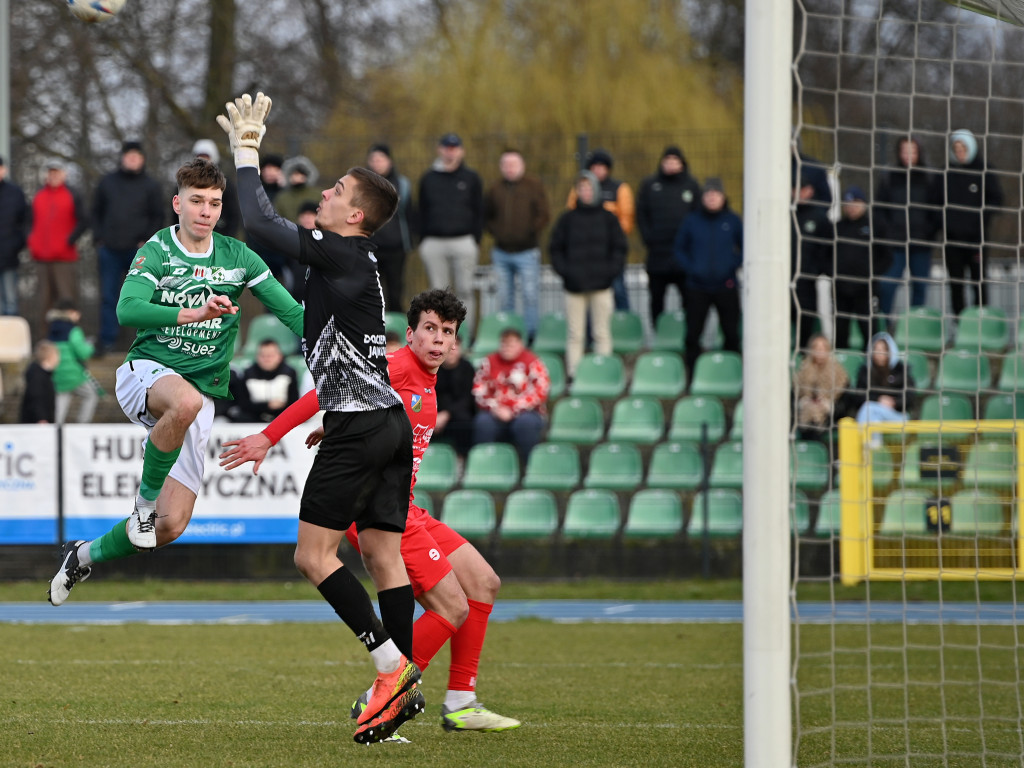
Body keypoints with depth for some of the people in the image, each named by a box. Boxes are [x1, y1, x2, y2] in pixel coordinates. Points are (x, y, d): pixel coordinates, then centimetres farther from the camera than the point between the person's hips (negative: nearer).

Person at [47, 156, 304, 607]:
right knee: (186, 401, -43)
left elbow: (290, 312, 9)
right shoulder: (156, 252, -4)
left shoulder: (237, 258, 5)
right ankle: (145, 495, -20)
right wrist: (191, 314, -35)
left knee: (171, 525, -5)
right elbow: (127, 311, -21)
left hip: (203, 391, 4)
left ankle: (86, 555, 24)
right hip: (145, 374, -4)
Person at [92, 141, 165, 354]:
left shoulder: (150, 185, 4)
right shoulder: (108, 182, 10)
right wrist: (98, 237, 4)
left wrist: (146, 241, -6)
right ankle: (107, 339, 5)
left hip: (138, 249, -2)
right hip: (110, 249, 2)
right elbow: (96, 211, 15)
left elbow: (158, 216, 5)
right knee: (108, 296, 2)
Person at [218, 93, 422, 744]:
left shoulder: (341, 254, -11)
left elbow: (260, 222, -15)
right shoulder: (359, 261, 15)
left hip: (360, 424, -9)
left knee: (314, 554, -7)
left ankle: (393, 664, -13)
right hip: (389, 421, 9)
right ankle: (402, 687, 1)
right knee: (382, 553, 6)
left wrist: (247, 151, -6)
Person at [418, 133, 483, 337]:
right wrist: (422, 241, 6)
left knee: (465, 290, -3)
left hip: (463, 242, -2)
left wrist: (476, 241, -2)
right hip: (434, 242, 2)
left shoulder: (471, 178, 7)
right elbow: (422, 213, 13)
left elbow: (478, 213, 6)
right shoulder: (428, 179, 11)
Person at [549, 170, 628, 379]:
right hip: (574, 286, 0)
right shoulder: (568, 219, 5)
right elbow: (555, 249, 8)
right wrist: (564, 272, -6)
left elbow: (620, 247, 8)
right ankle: (573, 373, 3)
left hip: (601, 284, 0)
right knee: (574, 335, 0)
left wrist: (611, 271, -5)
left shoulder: (607, 218, 6)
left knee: (602, 333, 3)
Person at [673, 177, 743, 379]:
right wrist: (689, 267, -3)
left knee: (731, 333, 0)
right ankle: (693, 375, 8)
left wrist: (734, 264, -4)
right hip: (697, 286, 0)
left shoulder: (732, 221, 3)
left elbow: (746, 248, 11)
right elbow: (679, 248, 12)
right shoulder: (692, 221, 4)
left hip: (726, 286, 0)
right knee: (693, 334, -1)